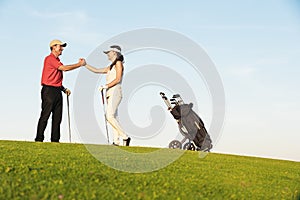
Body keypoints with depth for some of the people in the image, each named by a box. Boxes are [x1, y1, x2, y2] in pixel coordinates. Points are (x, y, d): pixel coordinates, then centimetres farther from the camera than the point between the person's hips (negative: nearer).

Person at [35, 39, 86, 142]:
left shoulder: (57, 60, 20)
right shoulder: (50, 59, -8)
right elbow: (64, 68, -17)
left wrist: (64, 89, 16)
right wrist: (80, 64, -9)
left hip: (57, 91, 9)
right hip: (49, 90, -9)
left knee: (57, 117, 6)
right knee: (45, 115, -8)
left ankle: (55, 139, 9)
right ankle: (39, 139, -5)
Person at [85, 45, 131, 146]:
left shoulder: (118, 63, -2)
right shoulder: (111, 67, 23)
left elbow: (118, 79, -12)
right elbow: (96, 70, 26)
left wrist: (106, 86, -13)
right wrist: (85, 64, 20)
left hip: (115, 92, -9)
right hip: (110, 93, 9)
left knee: (109, 117, -19)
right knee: (112, 117, 2)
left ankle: (125, 137, -18)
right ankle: (116, 141, -2)